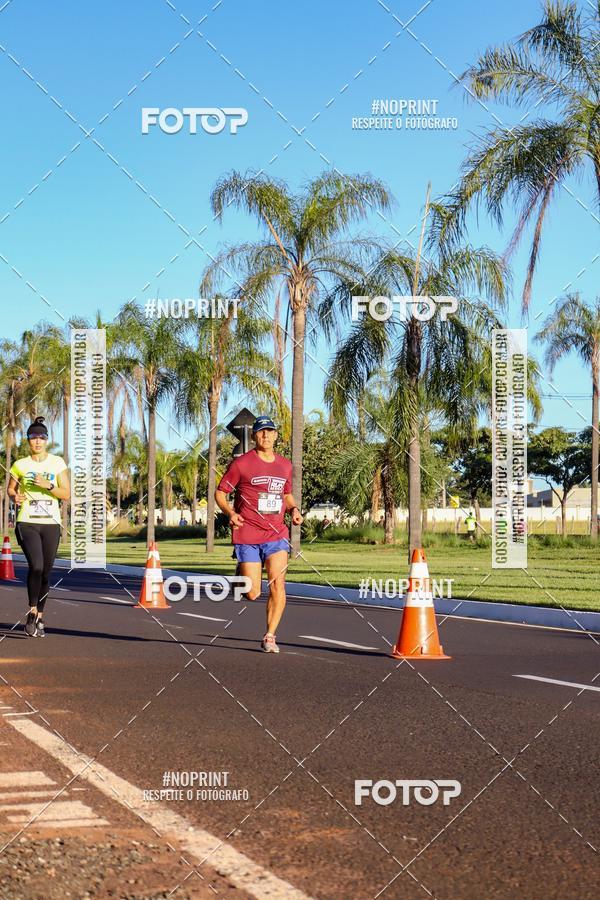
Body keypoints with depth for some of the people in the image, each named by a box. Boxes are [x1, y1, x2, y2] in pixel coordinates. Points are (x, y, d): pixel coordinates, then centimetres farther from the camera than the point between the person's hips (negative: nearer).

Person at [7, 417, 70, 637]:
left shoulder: (57, 463, 4)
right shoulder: (20, 465, 5)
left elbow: (66, 494, 1)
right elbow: (10, 489, 17)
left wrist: (48, 486, -14)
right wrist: (15, 497, -5)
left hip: (51, 524, 1)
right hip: (27, 523, -1)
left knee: (46, 572, 5)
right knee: (36, 566, -21)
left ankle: (39, 617, 18)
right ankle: (32, 612, -7)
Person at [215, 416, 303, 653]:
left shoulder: (285, 465, 11)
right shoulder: (241, 463, -3)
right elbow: (220, 492, 2)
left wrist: (293, 509, 6)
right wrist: (230, 512, -17)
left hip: (276, 535, 3)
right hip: (247, 535, -3)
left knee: (277, 584, -15)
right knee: (252, 594, -2)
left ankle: (269, 637, -3)